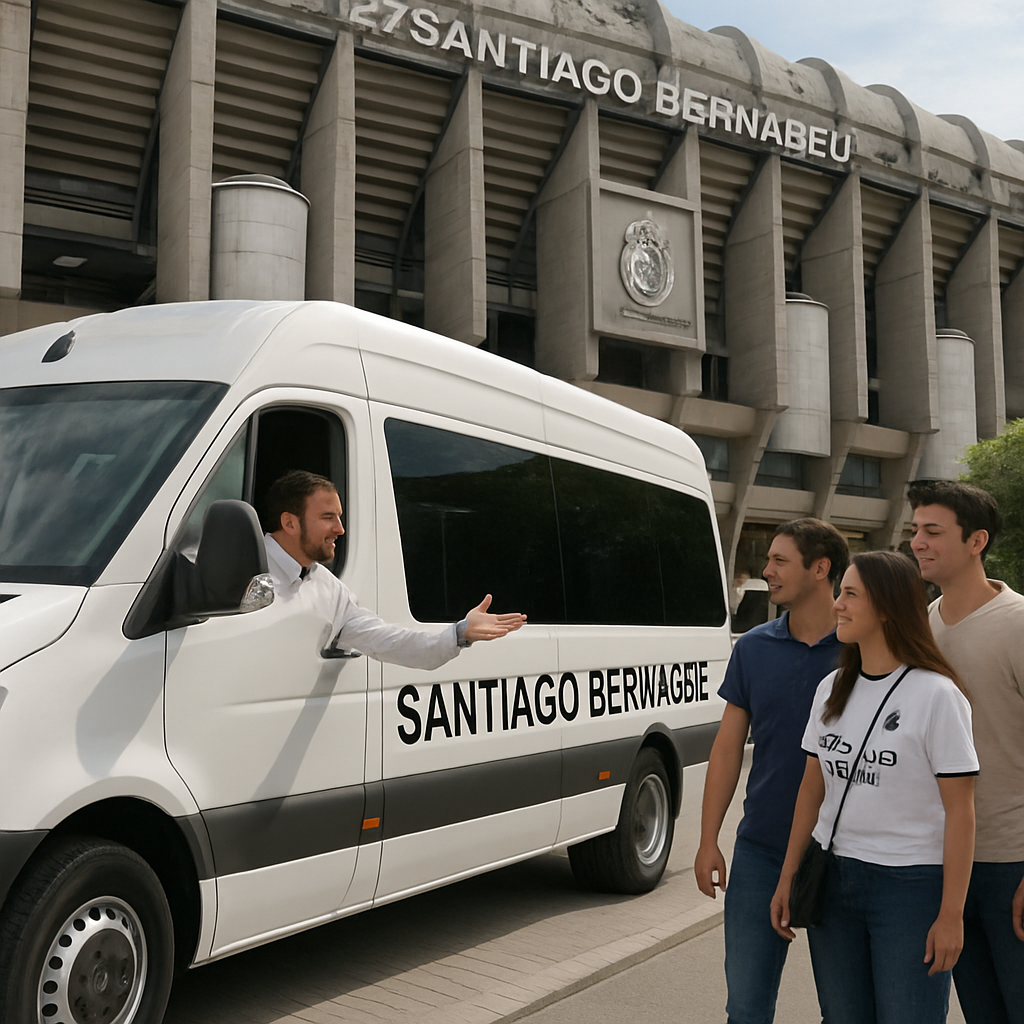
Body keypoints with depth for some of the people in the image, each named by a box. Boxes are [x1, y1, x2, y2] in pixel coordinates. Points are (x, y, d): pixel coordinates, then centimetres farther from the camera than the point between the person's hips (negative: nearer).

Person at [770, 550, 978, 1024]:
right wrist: (787, 878, 10)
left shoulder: (937, 695, -11)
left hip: (911, 885, -5)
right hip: (832, 879, 6)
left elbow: (960, 811, -11)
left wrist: (951, 914, -12)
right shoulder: (832, 689, 7)